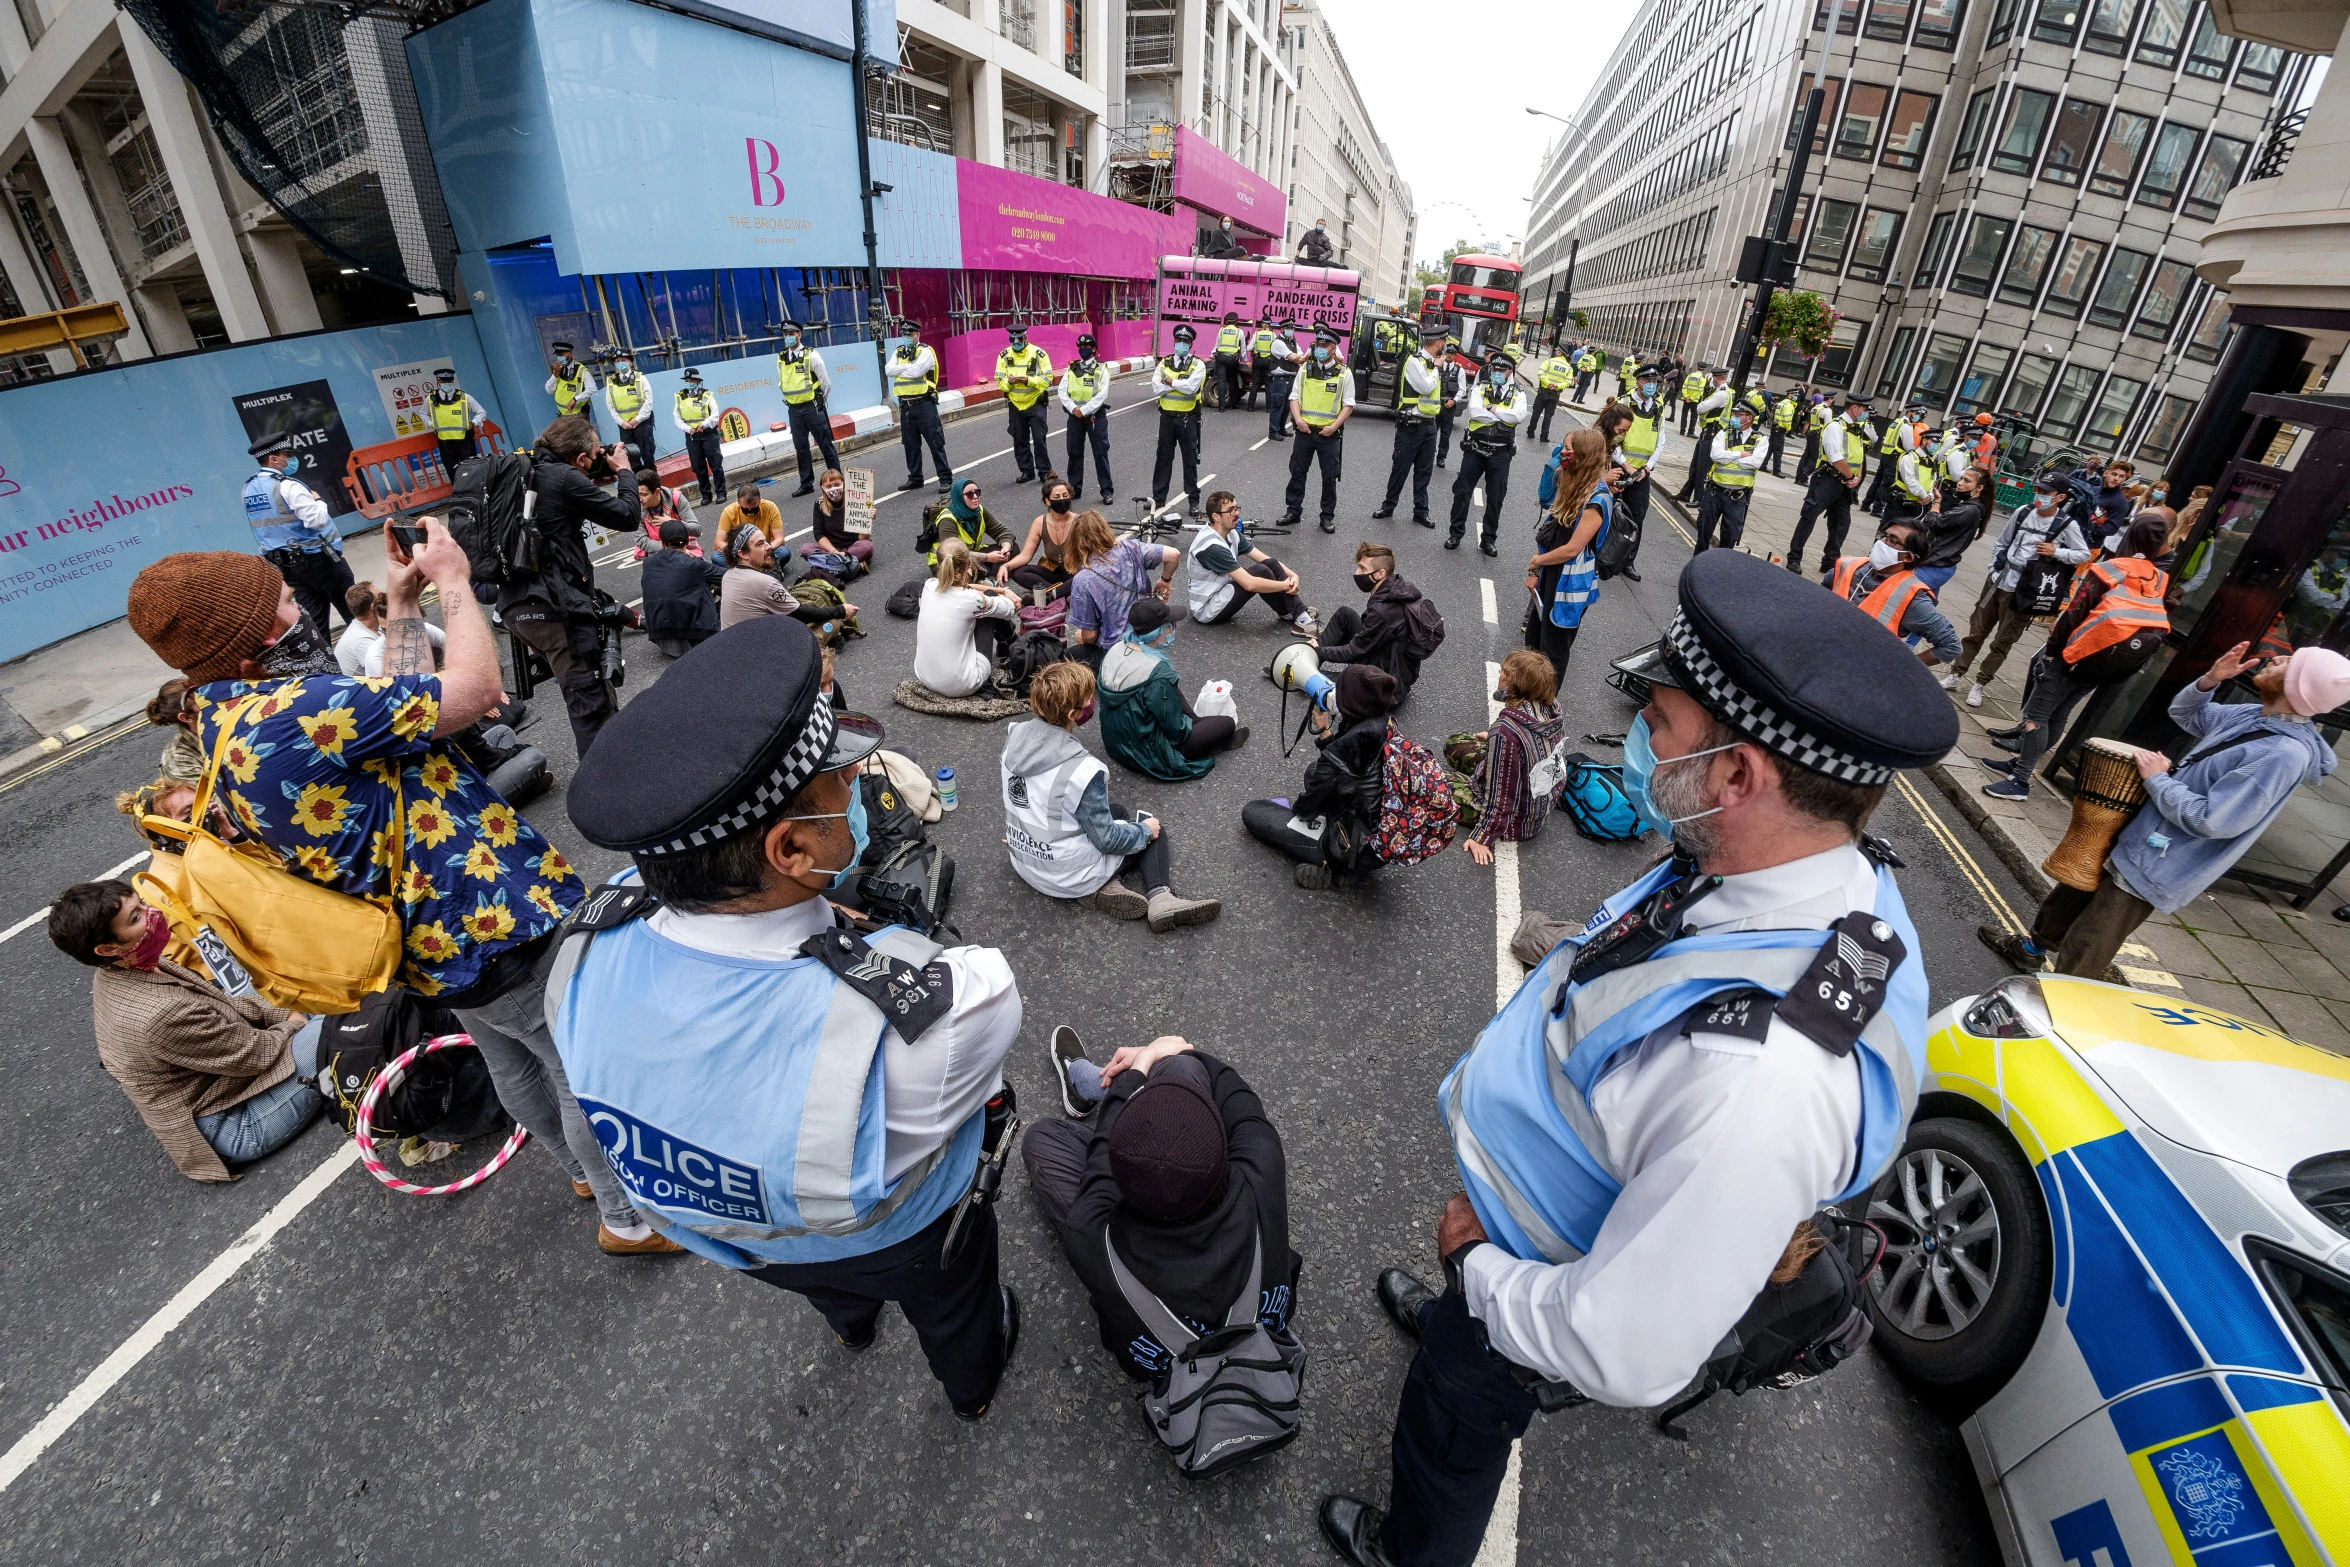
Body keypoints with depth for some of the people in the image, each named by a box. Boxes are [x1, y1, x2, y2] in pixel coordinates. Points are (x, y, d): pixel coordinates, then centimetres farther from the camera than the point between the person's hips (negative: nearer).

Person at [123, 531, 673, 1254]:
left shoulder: (225, 730, 4)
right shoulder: (288, 713, -29)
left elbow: (403, 709, 10)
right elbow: (474, 689, -27)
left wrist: (402, 605, 9)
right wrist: (453, 581, -14)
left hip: (438, 946, 11)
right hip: (500, 927, -10)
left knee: (517, 1066, 28)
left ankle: (585, 1168, 52)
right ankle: (631, 1217, 28)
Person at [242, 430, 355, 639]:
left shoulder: (248, 489, 10)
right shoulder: (287, 486, -16)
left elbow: (258, 527, 18)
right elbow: (317, 519, -22)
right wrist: (317, 501, -5)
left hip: (283, 563, 8)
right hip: (316, 557, -8)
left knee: (313, 618, 7)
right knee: (354, 611, 4)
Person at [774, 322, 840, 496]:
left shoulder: (811, 356, -6)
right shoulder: (780, 359, 7)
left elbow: (826, 383, -2)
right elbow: (780, 384, 19)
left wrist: (818, 402, 5)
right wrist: (793, 398, 14)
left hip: (812, 407, -5)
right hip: (793, 409, 5)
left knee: (825, 445, -1)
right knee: (800, 448, 8)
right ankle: (806, 484, 15)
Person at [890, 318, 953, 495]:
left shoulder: (925, 351, -5)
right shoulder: (898, 352, 13)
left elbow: (916, 371, -20)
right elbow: (889, 370, -3)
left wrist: (900, 369, -5)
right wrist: (909, 366, -11)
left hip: (924, 404, -6)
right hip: (905, 406, 6)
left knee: (935, 442, -4)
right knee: (911, 444, 12)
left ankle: (946, 479, 0)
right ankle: (915, 479, 22)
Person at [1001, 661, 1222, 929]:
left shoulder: (1015, 736, -10)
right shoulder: (1082, 769, -30)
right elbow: (1106, 839, -19)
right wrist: (1145, 831, -2)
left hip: (1025, 862, 7)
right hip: (1068, 876, -6)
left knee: (1117, 811, 27)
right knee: (1149, 824, 16)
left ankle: (1106, 885, 6)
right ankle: (1159, 897, -1)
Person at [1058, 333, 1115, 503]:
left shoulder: (1101, 369, -1)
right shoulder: (1071, 369, 10)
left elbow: (1102, 395, -11)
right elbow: (1063, 392, 2)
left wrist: (1084, 410, -16)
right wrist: (1073, 408, -13)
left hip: (1095, 415, -4)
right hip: (1075, 415, 4)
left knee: (1100, 453, -2)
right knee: (1074, 453, 8)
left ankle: (1106, 490, 5)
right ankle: (1074, 489, 18)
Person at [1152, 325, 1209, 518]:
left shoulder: (1198, 365, -1)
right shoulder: (1164, 363, 7)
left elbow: (1191, 387, -19)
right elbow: (1157, 388, -8)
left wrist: (1170, 381, -10)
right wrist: (1180, 382, -12)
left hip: (1188, 417, -3)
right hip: (1167, 416, 3)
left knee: (1190, 459, 5)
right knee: (1163, 458, 8)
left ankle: (1194, 500, 12)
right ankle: (1158, 499, 16)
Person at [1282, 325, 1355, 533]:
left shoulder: (1344, 373, -1)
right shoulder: (1305, 369, 6)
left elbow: (1348, 405, -1)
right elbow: (1294, 397, 7)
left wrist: (1334, 426, -13)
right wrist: (1298, 419, -9)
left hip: (1329, 433, -2)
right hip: (1305, 430, 2)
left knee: (1329, 476, 4)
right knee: (1297, 472, 7)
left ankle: (1327, 516, 14)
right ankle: (1293, 511, 20)